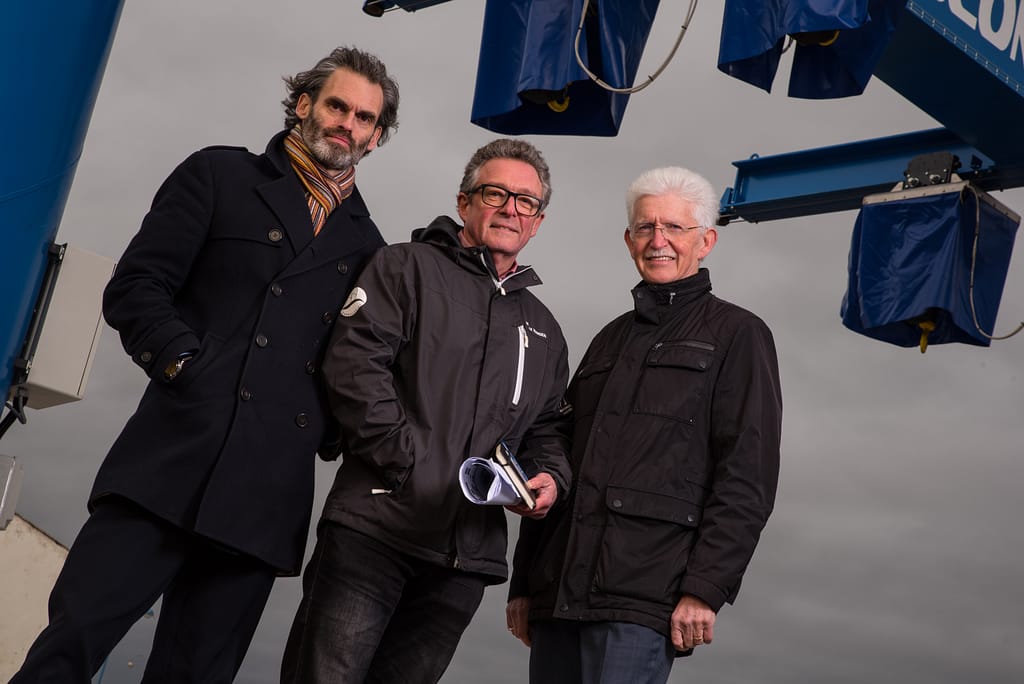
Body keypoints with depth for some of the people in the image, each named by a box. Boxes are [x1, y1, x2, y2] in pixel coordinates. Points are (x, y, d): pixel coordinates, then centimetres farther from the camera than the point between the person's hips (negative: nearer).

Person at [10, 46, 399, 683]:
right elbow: (135, 288, 5)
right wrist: (185, 364, -9)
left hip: (266, 494, 3)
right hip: (170, 466, -2)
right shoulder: (220, 176, 12)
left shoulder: (366, 245, 20)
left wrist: (333, 434, 3)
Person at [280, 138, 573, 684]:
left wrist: (550, 477, 4)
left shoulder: (543, 329, 23)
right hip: (374, 530, -5)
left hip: (465, 558, 5)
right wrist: (404, 462, -14)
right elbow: (355, 362, -9)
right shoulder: (408, 267, 5)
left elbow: (547, 427, 27)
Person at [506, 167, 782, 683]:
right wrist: (523, 582, 16)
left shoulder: (737, 334, 4)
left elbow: (748, 480, -6)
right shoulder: (611, 340, 22)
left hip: (645, 601, -6)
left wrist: (705, 588, -15)